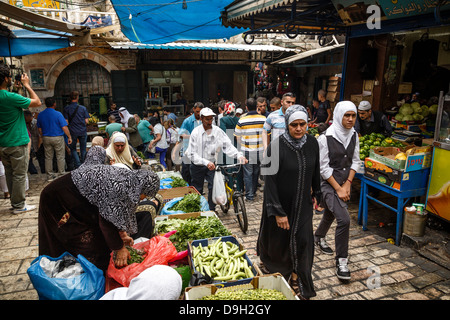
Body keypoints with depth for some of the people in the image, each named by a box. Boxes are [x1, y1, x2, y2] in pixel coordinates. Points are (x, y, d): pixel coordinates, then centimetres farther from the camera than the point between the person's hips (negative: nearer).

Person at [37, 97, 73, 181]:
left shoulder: (40, 115, 3)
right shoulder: (58, 114, -12)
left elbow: (40, 129, 9)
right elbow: (64, 127, -15)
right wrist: (69, 137, -5)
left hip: (46, 138, 5)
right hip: (58, 138, -4)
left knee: (48, 157, 10)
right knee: (60, 157, 4)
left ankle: (49, 176, 16)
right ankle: (62, 175, 8)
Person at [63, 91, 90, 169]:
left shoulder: (66, 108, -2)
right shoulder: (83, 108, -1)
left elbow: (66, 122, -5)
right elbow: (86, 121, -1)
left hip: (73, 132, -1)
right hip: (83, 131, 1)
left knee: (73, 149, 11)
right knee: (83, 149, 10)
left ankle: (77, 165, 0)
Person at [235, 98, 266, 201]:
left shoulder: (242, 120, -9)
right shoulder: (263, 119, -4)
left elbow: (238, 136, 1)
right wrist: (265, 147, 16)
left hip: (247, 151, -2)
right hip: (260, 151, 3)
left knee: (248, 173, 6)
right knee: (256, 172, 17)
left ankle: (249, 195, 7)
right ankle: (254, 192, 30)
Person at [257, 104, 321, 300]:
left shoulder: (312, 143, -6)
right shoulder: (276, 146, -22)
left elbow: (316, 171, 9)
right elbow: (270, 181, -21)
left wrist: (317, 194, 15)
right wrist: (278, 212, -19)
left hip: (302, 203, 4)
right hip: (280, 202, -3)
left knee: (303, 240, 6)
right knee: (276, 238, 16)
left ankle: (296, 278, 27)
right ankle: (266, 260, 50)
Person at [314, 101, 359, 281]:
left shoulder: (353, 135, 1)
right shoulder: (325, 138, -18)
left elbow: (355, 161, 7)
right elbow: (323, 167, -16)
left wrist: (347, 185, -3)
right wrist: (338, 189, -15)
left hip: (345, 182, 6)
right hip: (329, 183, -6)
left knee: (330, 214, 22)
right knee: (344, 219, -17)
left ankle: (319, 238, 50)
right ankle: (341, 262, -4)